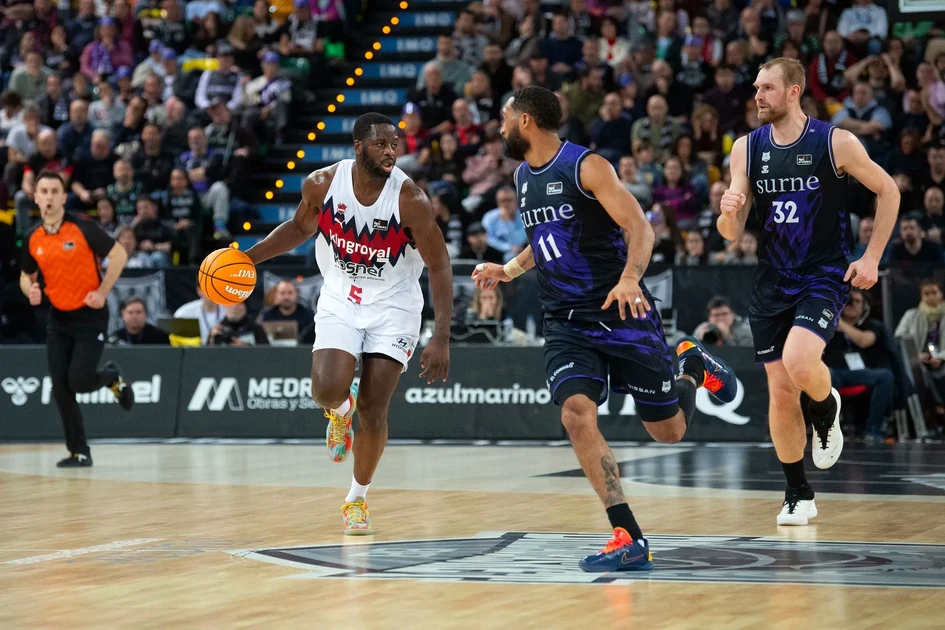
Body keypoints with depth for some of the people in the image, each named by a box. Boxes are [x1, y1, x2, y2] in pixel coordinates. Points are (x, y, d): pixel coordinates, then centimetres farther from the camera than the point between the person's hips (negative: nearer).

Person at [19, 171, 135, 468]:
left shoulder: (82, 228, -13)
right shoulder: (32, 239, 2)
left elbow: (119, 254, -8)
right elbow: (26, 276, 17)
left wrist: (102, 292, -13)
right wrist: (31, 290, -7)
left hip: (90, 316, -5)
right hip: (59, 319, 5)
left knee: (79, 381, -13)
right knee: (60, 388, -2)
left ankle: (112, 377, 23)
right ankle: (79, 452, 8)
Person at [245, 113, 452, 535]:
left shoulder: (410, 199, -21)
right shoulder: (322, 184, -12)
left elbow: (439, 267, -15)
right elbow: (301, 228, 11)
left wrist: (441, 338, -22)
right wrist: (249, 257, 0)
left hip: (393, 308, -2)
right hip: (340, 302, 2)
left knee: (373, 410, -5)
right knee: (328, 391, -22)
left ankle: (358, 499, 19)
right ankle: (340, 411, 18)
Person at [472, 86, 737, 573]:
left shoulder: (587, 167, -11)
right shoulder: (523, 177, 12)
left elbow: (640, 227, -18)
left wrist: (630, 278, -35)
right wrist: (509, 270, 15)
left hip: (621, 313, -5)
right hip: (565, 322, 6)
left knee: (668, 431, 4)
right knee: (576, 415, -20)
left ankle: (692, 368, 39)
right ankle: (629, 539, -19)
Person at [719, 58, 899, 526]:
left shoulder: (836, 142, -10)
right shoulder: (746, 149, 0)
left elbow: (887, 191, 2)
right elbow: (732, 234, 1)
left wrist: (872, 258, -4)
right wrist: (728, 212, -23)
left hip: (824, 277, -4)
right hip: (771, 284, 4)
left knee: (798, 362, -28)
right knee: (780, 395, 4)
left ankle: (827, 410, 7)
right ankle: (798, 495, 19)